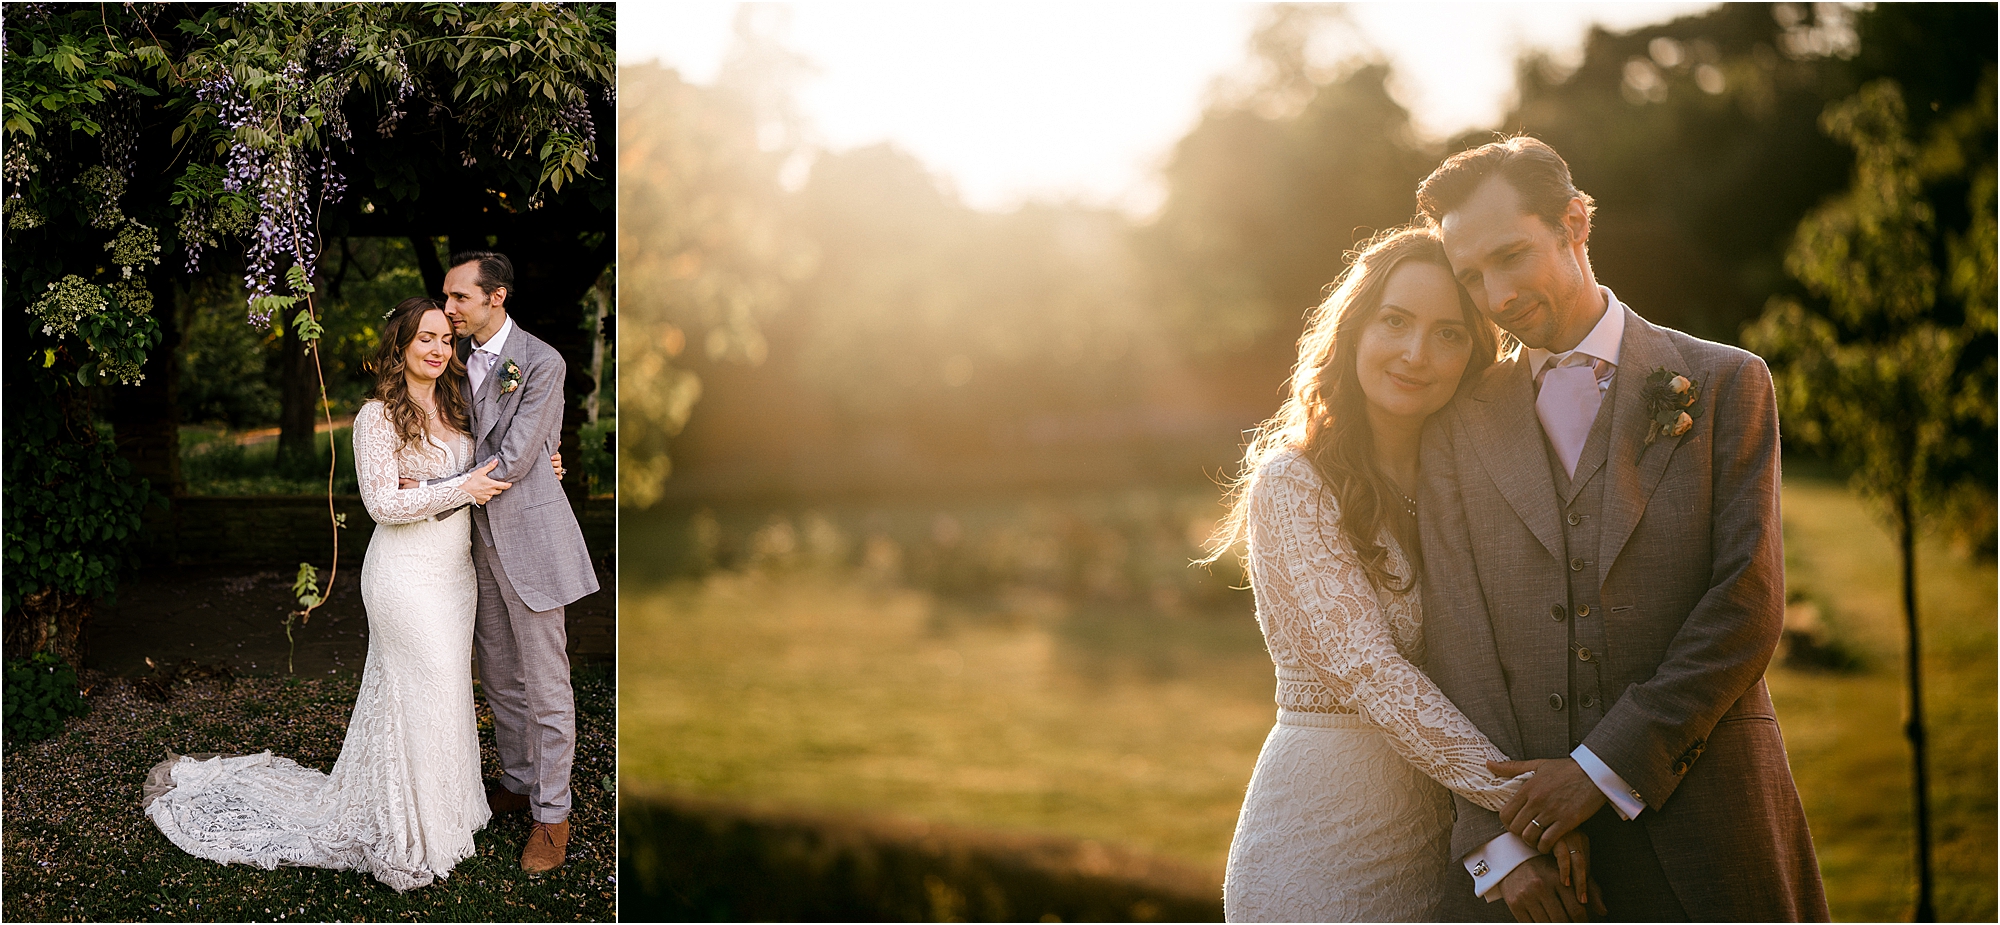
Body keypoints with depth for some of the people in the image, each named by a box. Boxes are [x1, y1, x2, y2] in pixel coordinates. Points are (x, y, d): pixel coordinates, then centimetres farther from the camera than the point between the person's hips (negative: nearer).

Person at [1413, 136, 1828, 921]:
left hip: (1698, 820, -1)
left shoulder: (1725, 384, 4)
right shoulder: (1458, 428, 9)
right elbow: (1456, 639, 1)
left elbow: (1748, 605, -5)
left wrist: (1605, 766, -11)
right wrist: (1496, 841, -8)